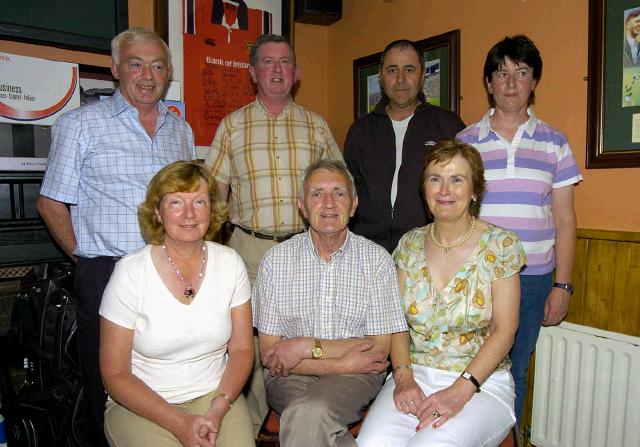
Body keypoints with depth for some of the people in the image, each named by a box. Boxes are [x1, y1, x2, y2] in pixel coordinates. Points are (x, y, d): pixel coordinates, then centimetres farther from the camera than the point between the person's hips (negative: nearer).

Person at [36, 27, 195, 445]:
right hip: (107, 275, -3)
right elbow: (51, 203, 3)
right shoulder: (80, 124, 0)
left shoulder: (181, 129, 13)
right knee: (107, 391, 8)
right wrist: (86, 257, -2)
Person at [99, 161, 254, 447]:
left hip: (214, 394, 2)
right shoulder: (130, 272, -10)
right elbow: (115, 374, -7)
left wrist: (217, 410, -13)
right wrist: (180, 423, -15)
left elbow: (241, 349, 2)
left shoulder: (229, 263, -2)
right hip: (140, 405, -1)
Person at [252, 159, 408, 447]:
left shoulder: (377, 260, -2)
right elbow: (269, 355, -4)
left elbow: (379, 349, -5)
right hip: (289, 378, 2)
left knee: (307, 414, -31)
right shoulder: (276, 260, -1)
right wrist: (342, 363, -14)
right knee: (310, 417, -31)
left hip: (355, 377, -1)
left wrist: (307, 346, -13)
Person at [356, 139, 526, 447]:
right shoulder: (409, 244, 6)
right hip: (416, 374, 3)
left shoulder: (500, 244, -4)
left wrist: (460, 391, -17)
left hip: (483, 381, -2)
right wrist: (403, 377, -10)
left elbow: (504, 331, -7)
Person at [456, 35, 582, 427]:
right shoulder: (464, 142, 4)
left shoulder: (554, 143, 7)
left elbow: (565, 220, 7)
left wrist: (563, 285, 2)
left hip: (532, 277, 1)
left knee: (514, 370, 10)